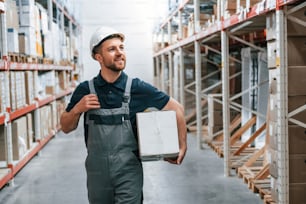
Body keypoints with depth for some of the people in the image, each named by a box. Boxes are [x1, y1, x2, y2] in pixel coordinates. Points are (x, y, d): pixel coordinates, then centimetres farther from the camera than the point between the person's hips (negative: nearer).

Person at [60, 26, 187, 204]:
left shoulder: (138, 88, -6)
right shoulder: (85, 90, 0)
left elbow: (176, 108, 3)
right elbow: (66, 128, 9)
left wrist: (182, 146, -2)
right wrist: (77, 109, -11)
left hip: (128, 171, -2)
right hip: (97, 172, 2)